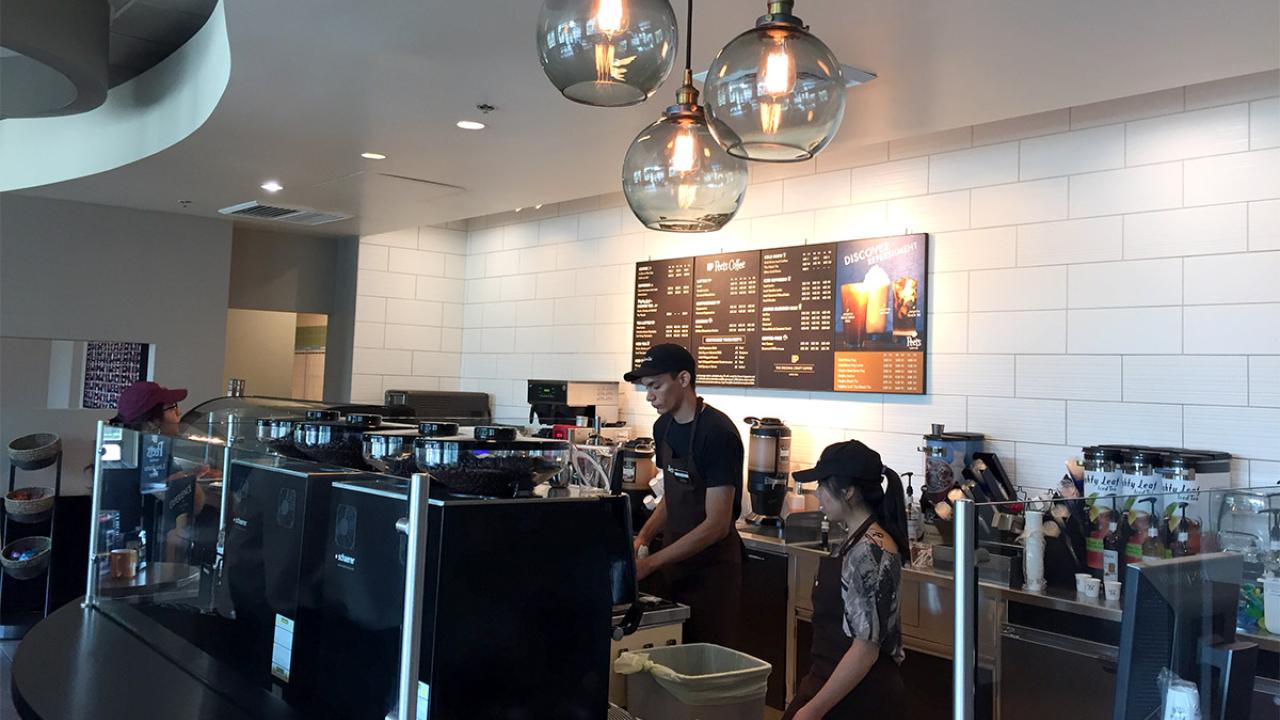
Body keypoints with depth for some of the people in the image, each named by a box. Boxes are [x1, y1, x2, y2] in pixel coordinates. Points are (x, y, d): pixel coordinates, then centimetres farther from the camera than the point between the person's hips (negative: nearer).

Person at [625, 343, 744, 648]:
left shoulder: (718, 433, -19)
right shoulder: (664, 427, 5)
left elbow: (717, 524, -21)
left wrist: (650, 563, -21)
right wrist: (643, 538, -1)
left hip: (711, 567, -7)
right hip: (674, 562, 7)